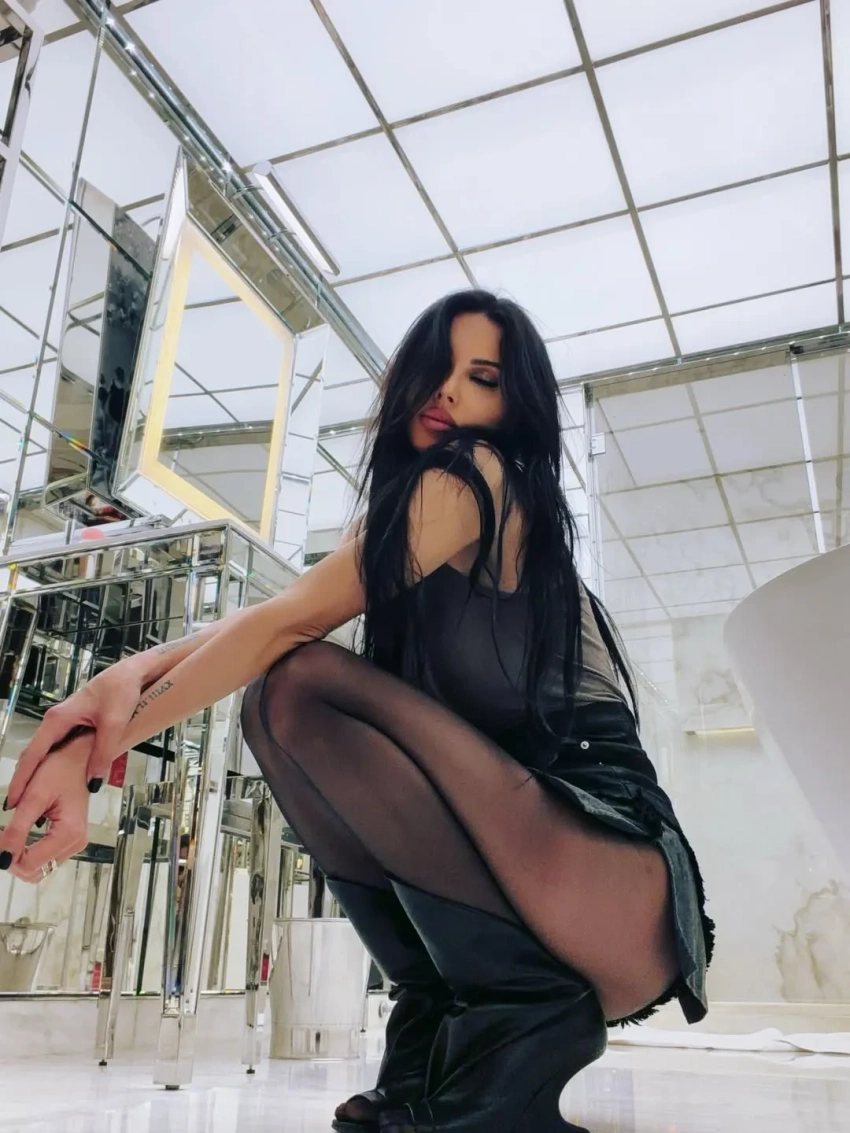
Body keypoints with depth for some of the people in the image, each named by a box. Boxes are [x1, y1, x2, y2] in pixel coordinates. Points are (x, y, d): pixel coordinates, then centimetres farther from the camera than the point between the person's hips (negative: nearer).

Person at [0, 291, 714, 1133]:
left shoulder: (472, 475, -6)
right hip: (531, 835, 8)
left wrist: (106, 740, -9)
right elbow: (281, 626, 5)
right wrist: (137, 672, -14)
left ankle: (519, 1007, -12)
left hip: (614, 886, -8)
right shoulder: (401, 518, 17)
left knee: (299, 689, -19)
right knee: (278, 691, 7)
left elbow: (290, 622, -11)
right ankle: (443, 1019, 5)